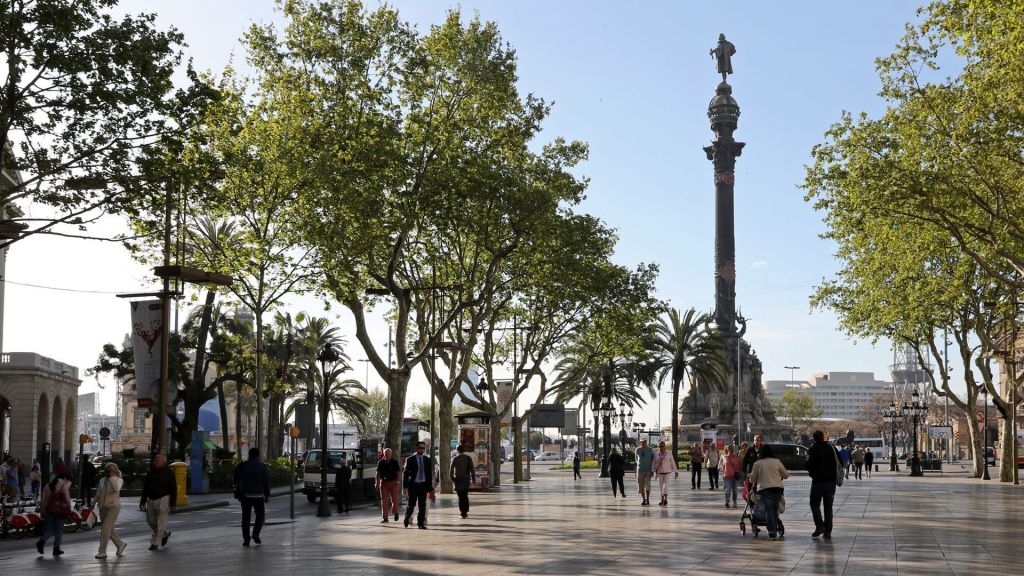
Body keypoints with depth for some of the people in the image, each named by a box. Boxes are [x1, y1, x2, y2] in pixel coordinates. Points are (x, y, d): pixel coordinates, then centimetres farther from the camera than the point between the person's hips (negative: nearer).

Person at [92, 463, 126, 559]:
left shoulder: (118, 480, -6)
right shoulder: (102, 480, 10)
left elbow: (116, 488, -28)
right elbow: (98, 493, 18)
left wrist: (112, 477, -21)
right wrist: (94, 503, 10)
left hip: (113, 507, -6)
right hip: (103, 507, 6)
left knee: (106, 529, -9)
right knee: (110, 529, 12)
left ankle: (102, 552, -3)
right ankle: (120, 544, 31)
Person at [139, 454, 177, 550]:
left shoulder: (168, 473, -4)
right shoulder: (150, 472, 11)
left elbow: (174, 489, -4)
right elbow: (145, 488, 17)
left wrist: (172, 504, -10)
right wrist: (143, 501, 13)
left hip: (163, 499, -6)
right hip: (151, 499, 6)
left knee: (160, 523, -7)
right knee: (151, 521, 9)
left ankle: (155, 543, -3)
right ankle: (165, 533, 31)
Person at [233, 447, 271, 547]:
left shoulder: (241, 466, 3)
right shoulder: (263, 467, 0)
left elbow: (236, 480, 7)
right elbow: (267, 482, -1)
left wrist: (237, 494, 17)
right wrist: (267, 495, 2)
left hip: (245, 495, 1)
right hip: (258, 495, -1)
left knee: (246, 517, 5)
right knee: (260, 515, 13)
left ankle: (246, 539, 3)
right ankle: (256, 534, -4)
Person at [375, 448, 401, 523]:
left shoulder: (395, 462, 0)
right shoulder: (381, 462, 4)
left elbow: (398, 473, 0)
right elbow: (378, 473, 8)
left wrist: (397, 482, -10)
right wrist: (377, 483, 2)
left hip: (393, 482, -2)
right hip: (383, 482, 2)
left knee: (394, 500, -5)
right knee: (384, 501, 0)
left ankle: (395, 512, 24)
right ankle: (385, 518, 4)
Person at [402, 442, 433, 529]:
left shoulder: (428, 460, 9)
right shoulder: (410, 459, 0)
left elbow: (430, 474, 11)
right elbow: (406, 474, -1)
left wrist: (430, 488, 6)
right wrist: (405, 487, -8)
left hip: (423, 485, 3)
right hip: (413, 485, -3)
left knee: (422, 505, 1)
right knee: (412, 504, -1)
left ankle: (421, 523, 9)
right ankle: (408, 517, 26)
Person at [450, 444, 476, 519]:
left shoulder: (455, 458, -3)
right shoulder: (468, 458, 0)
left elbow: (451, 470, -6)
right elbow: (472, 469, -4)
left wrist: (452, 479, 5)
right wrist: (474, 480, -1)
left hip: (458, 479, -2)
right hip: (466, 479, 2)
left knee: (461, 496, 1)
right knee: (465, 496, 13)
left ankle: (462, 512, -7)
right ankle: (465, 512, 13)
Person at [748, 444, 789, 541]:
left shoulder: (757, 464, 3)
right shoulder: (777, 461, 6)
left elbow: (752, 479, 8)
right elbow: (785, 475, 13)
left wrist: (753, 485, 30)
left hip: (764, 489, -2)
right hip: (777, 488, 2)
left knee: (769, 510, -2)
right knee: (775, 510, 13)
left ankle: (772, 533, -12)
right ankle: (775, 531, 15)